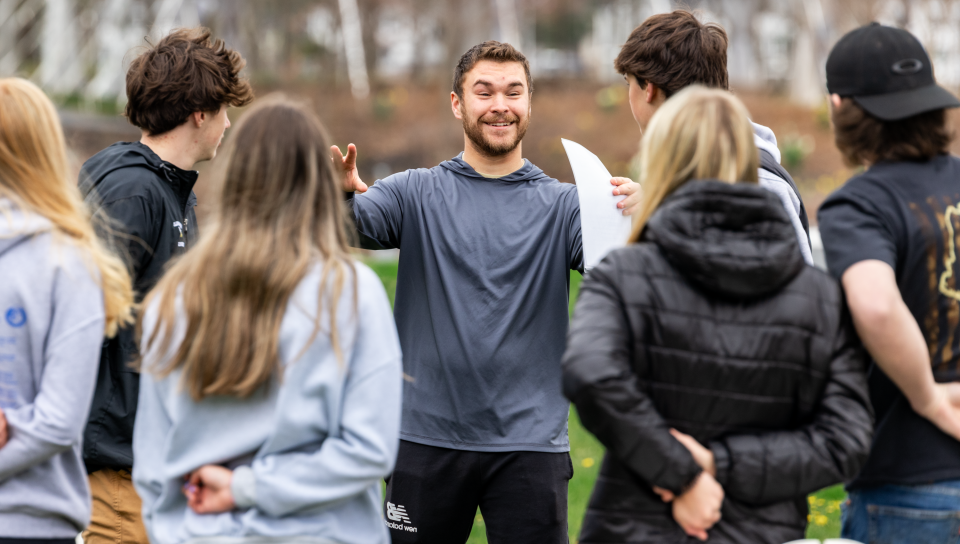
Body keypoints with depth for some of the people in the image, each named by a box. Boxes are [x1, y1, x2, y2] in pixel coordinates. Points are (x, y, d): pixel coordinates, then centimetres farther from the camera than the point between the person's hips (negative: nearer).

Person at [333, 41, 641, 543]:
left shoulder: (561, 204, 5)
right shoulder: (417, 194, 5)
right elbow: (357, 223, -11)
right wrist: (340, 194, -34)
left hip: (530, 444, 0)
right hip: (428, 439, 0)